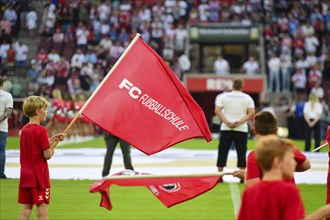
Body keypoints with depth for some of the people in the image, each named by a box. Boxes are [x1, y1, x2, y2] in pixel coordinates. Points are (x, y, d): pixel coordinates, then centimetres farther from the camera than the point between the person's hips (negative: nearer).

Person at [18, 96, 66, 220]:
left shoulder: (24, 130, 10)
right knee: (42, 206, 0)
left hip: (25, 175, 7)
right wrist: (51, 152, 6)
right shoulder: (41, 130, -15)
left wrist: (53, 139, 11)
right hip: (39, 176, -7)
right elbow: (47, 155, -16)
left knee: (25, 208, 7)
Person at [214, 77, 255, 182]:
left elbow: (217, 110, -7)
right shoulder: (247, 98, 4)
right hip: (241, 130, 0)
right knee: (241, 153, 3)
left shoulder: (224, 96, 4)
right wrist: (240, 122, -11)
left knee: (222, 152, 6)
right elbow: (251, 113, -8)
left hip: (226, 129, 0)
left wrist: (226, 122, -12)